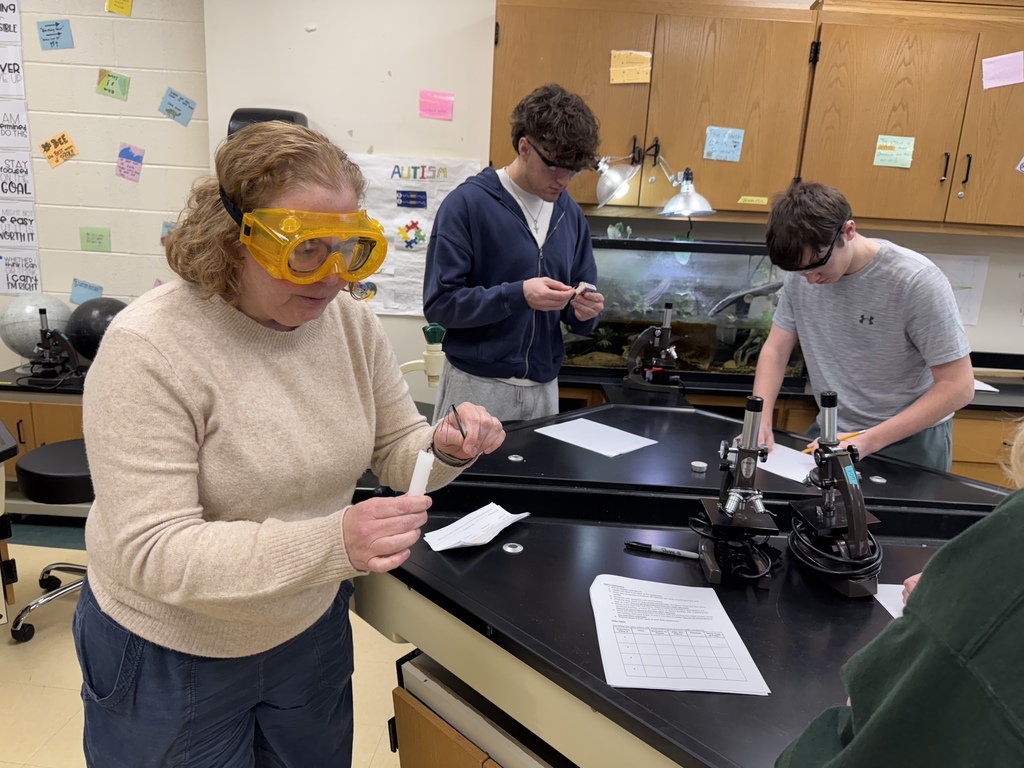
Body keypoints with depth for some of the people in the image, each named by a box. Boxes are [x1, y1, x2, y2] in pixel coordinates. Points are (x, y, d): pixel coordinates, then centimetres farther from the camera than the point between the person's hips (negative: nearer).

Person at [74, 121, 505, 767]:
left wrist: (445, 449, -23)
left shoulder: (352, 322, -9)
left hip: (312, 630, 5)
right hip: (172, 661, -4)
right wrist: (332, 544, -41)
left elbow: (395, 449, 1)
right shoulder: (148, 349, -25)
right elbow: (152, 553, -28)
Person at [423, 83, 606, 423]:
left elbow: (577, 317, 14)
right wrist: (517, 295, -23)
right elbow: (439, 302, -13)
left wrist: (585, 310, -9)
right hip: (477, 385, -5)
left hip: (544, 389, 5)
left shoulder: (571, 214, 8)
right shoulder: (467, 203, -9)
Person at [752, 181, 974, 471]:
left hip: (908, 441, -3)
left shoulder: (916, 281, -19)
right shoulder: (801, 275, -6)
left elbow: (959, 387, -17)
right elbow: (776, 349, 1)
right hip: (831, 434, 4)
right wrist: (761, 420, -16)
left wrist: (869, 442, -25)